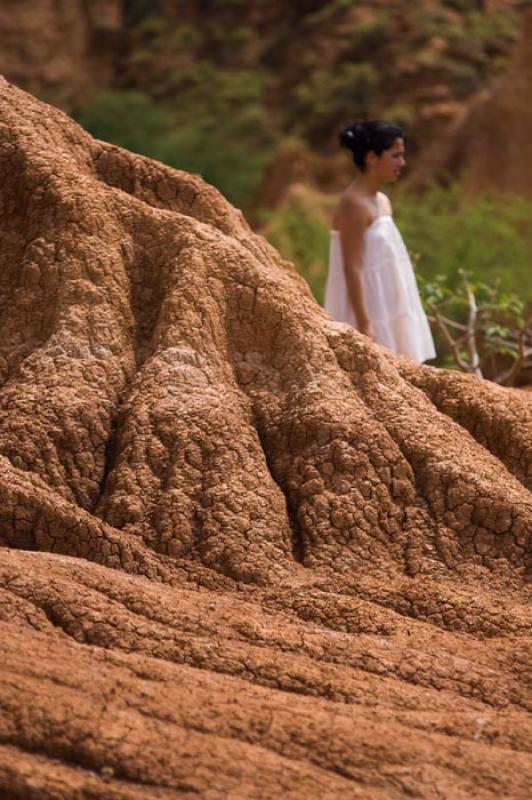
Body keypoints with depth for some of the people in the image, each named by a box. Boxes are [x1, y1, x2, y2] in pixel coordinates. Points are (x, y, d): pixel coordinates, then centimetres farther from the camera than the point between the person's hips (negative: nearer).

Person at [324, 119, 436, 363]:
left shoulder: (382, 202, 12)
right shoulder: (355, 204, -15)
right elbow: (352, 269, -19)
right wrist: (363, 324, -22)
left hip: (386, 313, 9)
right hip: (366, 313, -9)